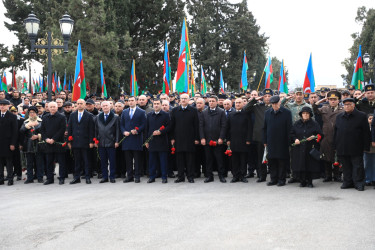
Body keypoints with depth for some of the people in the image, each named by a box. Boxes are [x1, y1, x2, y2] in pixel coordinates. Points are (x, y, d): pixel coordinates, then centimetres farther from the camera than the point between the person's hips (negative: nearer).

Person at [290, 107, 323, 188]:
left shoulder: (314, 124, 3)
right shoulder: (297, 124, 10)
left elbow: (320, 135, 2)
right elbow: (291, 134, 14)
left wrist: (313, 137, -15)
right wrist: (295, 139, -5)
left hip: (310, 148, -2)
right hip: (299, 149, 2)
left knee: (310, 165, -3)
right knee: (300, 165, 0)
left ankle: (309, 181, 8)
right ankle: (302, 181, 11)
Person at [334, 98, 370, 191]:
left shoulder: (361, 116, -1)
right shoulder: (339, 117, 13)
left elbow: (366, 133, -2)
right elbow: (336, 132, 17)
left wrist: (366, 147, -7)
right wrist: (335, 145, 11)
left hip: (356, 148, -4)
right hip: (342, 148, 4)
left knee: (357, 166, -1)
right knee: (346, 166, 9)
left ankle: (359, 183, 6)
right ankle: (348, 182, 19)